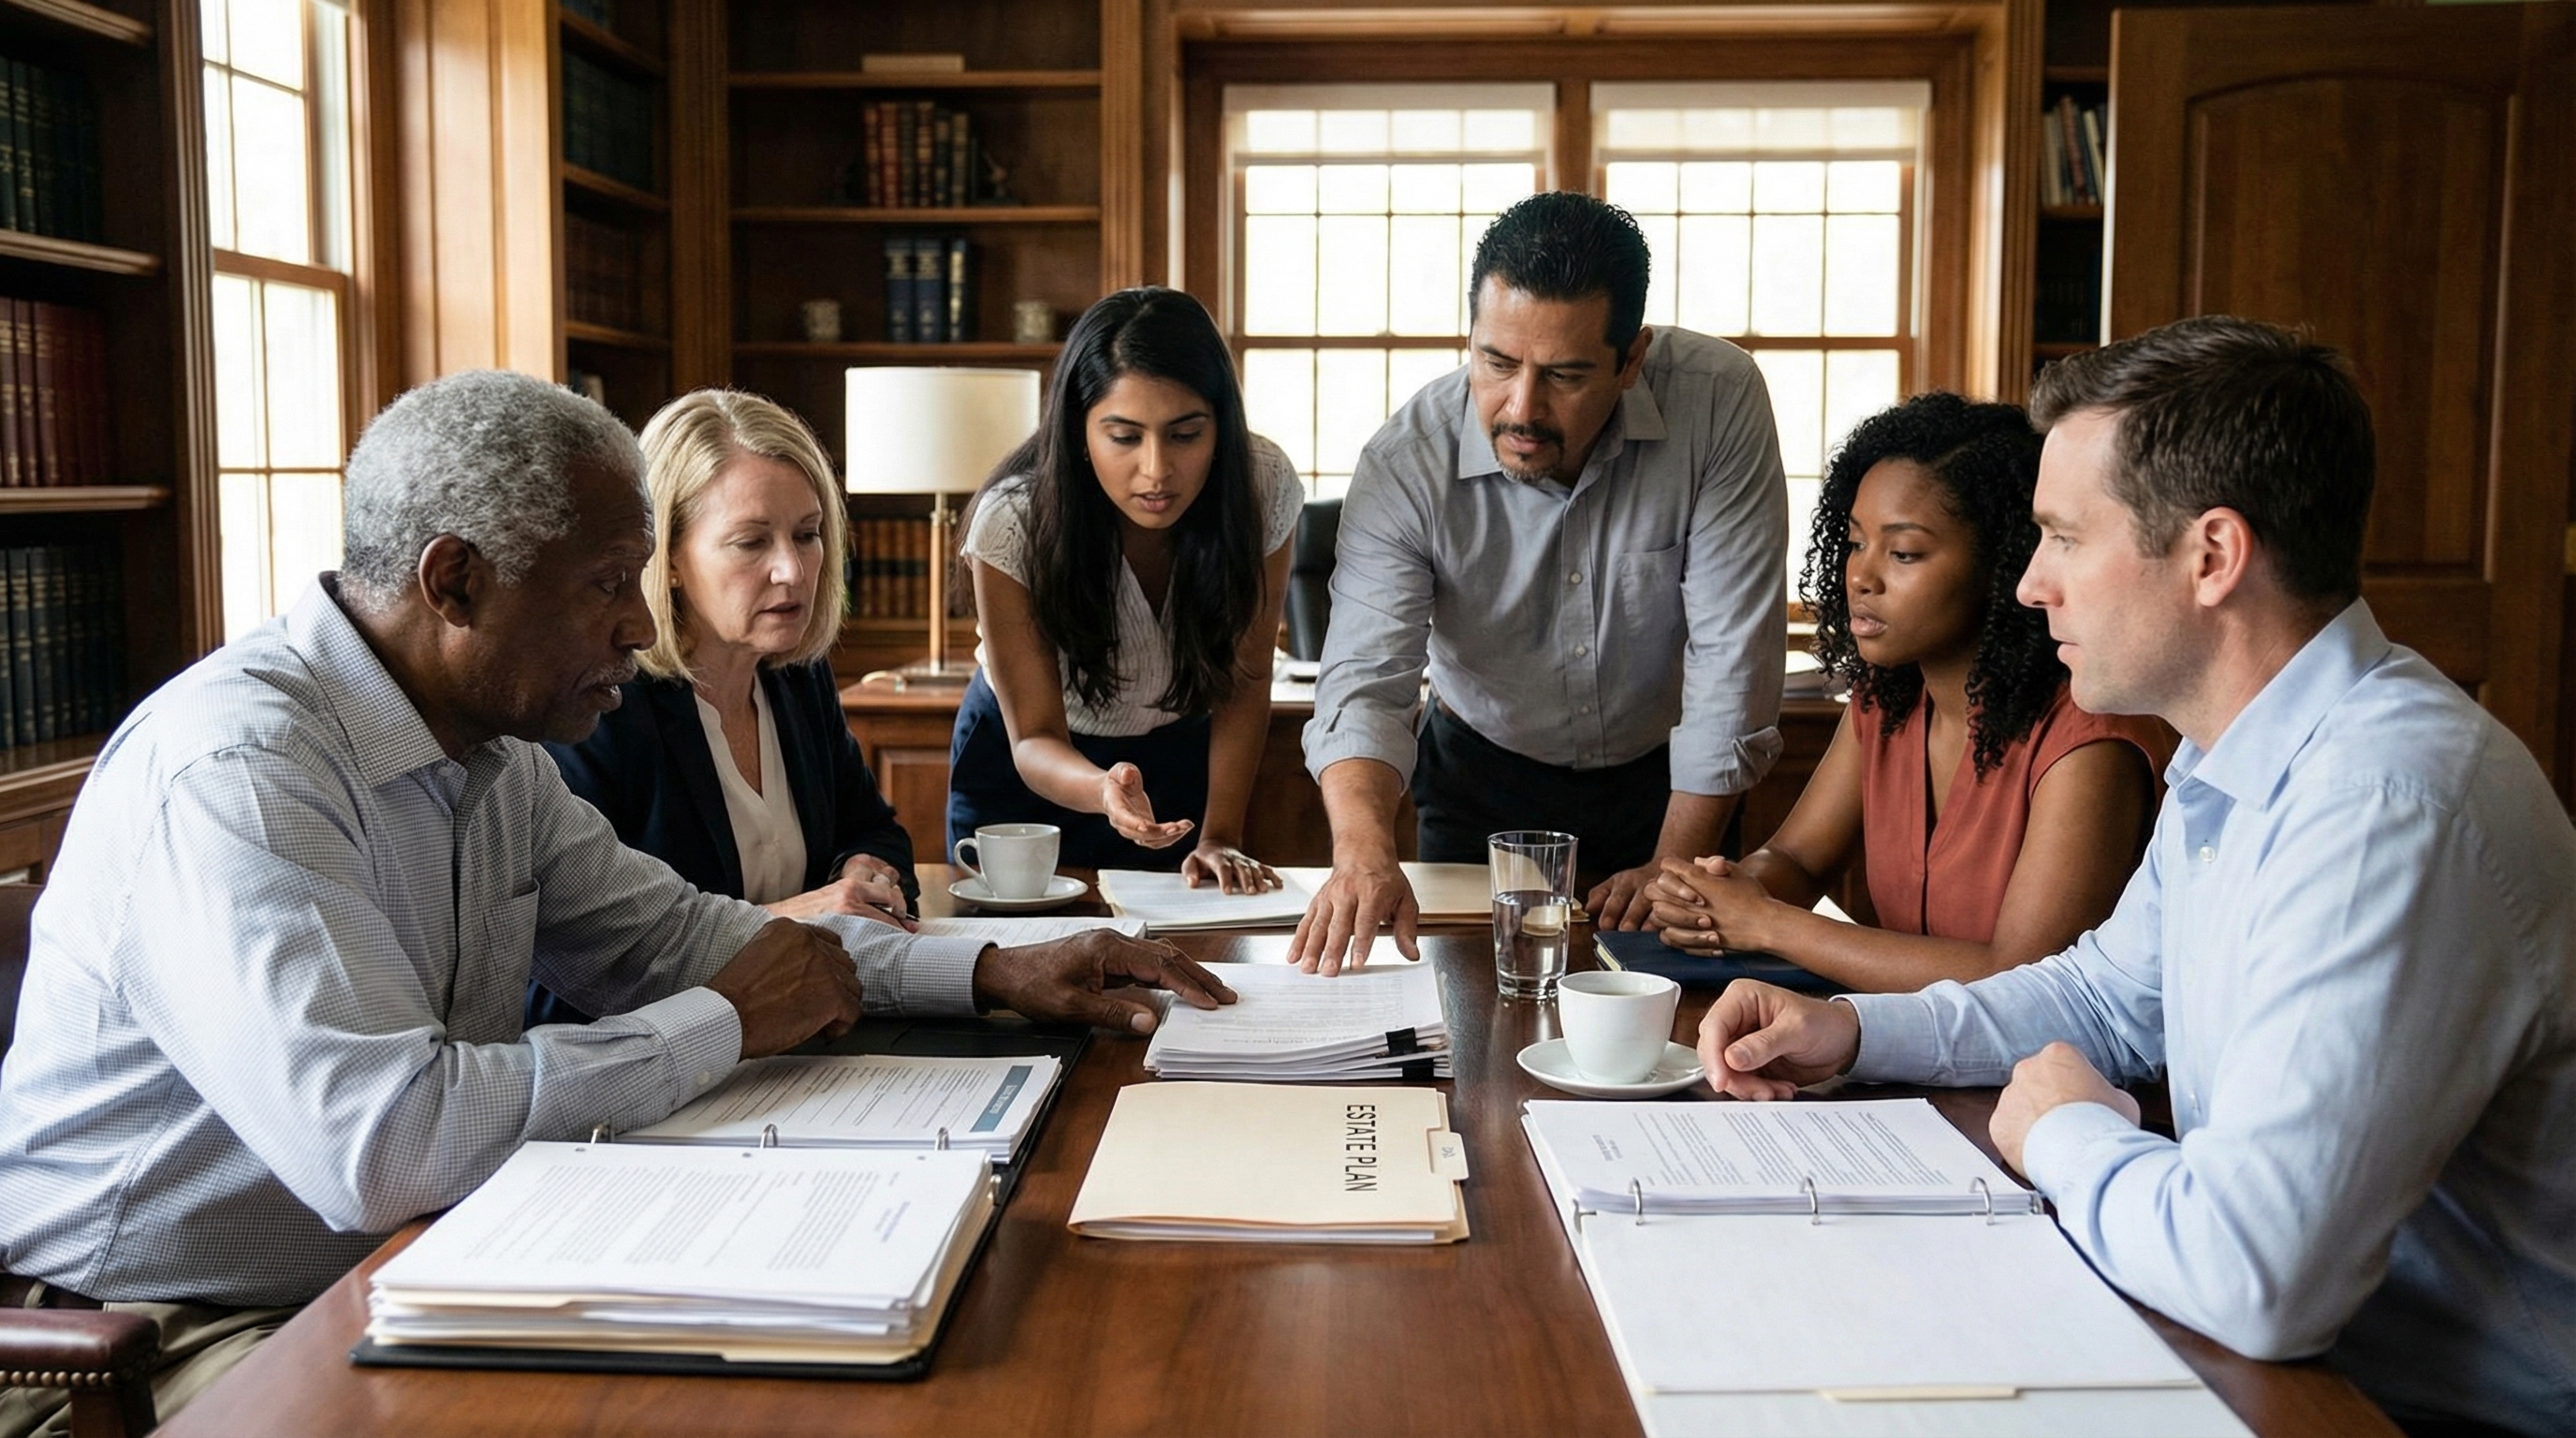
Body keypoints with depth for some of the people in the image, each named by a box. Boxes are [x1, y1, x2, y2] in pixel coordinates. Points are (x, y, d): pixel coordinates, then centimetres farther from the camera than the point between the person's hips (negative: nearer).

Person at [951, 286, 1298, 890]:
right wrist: (1103, 790, -50)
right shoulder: (1012, 524, -32)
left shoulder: (1264, 489, -26)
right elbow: (1035, 738, -29)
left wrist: (1219, 838, -25)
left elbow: (1243, 687, -15)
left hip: (1179, 759, 2)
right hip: (1023, 766, -2)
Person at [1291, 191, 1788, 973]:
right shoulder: (1405, 464, -23)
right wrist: (1364, 850, -48)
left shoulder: (1718, 401, -25)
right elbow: (1365, 682, -27)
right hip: (1483, 776, 0)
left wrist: (1676, 867, -18)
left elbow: (1732, 655, -20)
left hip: (1664, 776, 0)